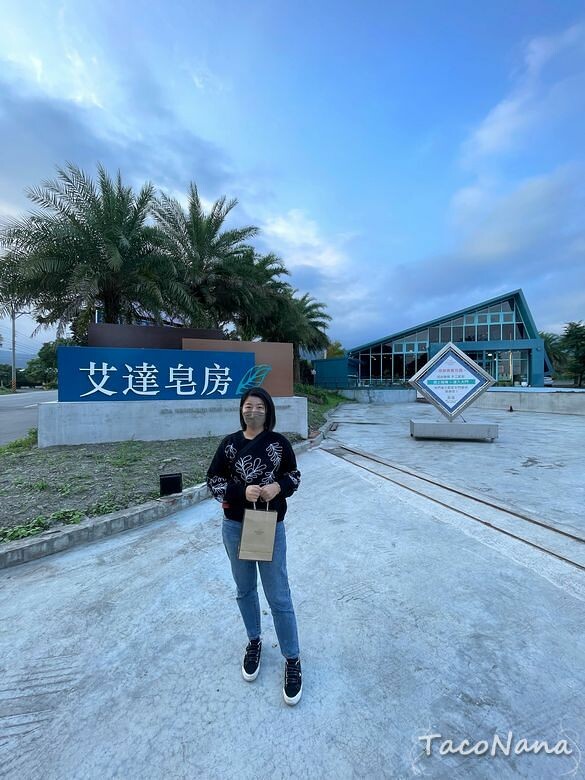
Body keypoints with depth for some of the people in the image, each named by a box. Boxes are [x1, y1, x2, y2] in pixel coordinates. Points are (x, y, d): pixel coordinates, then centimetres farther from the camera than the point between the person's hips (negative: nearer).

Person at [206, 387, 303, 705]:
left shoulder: (278, 442, -8)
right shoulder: (229, 443, -5)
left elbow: (294, 475, 2)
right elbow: (213, 480, -3)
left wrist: (279, 486, -19)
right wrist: (242, 491, -19)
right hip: (235, 527, 2)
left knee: (279, 596, 7)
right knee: (244, 590, 22)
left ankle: (292, 661, 29)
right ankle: (254, 643, 47)